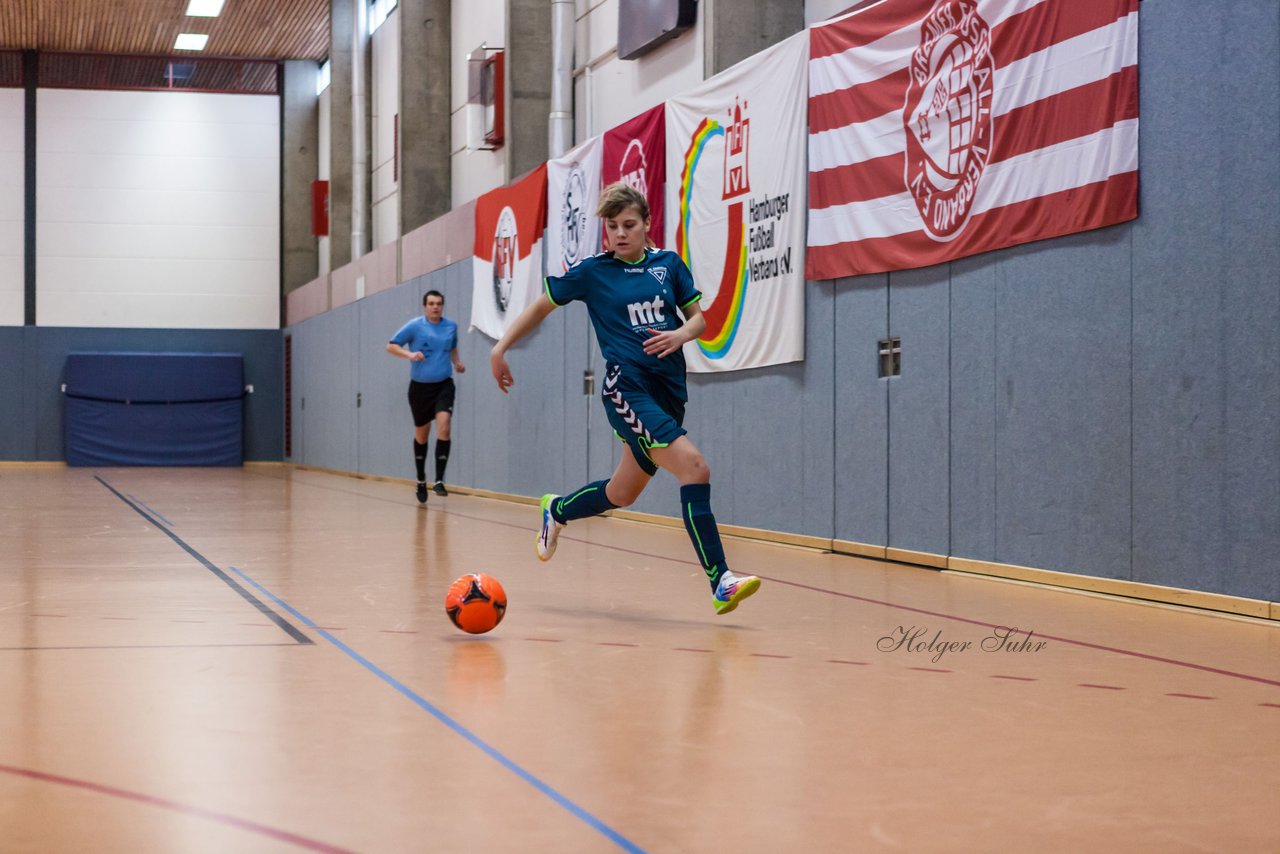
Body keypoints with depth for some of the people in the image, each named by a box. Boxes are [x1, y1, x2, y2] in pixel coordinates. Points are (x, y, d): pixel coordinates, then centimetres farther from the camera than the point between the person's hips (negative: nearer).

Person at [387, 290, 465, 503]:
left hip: (443, 385, 1)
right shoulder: (414, 326, -6)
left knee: (444, 425, -22)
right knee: (421, 434, 10)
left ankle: (439, 480, -20)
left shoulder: (451, 326, 5)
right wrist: (409, 354, -21)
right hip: (420, 387, -1)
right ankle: (421, 480, 29)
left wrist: (457, 363, 6)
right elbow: (390, 346, -4)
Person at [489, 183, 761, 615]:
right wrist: (501, 348, 10)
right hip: (627, 387, -5)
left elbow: (699, 318, 12)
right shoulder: (592, 271, 0)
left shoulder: (669, 264, 8)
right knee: (695, 468, -23)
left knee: (623, 493, 16)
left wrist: (679, 334, -9)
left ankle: (557, 511, 47)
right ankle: (720, 582, -23)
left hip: (669, 388, 5)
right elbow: (542, 305, 12)